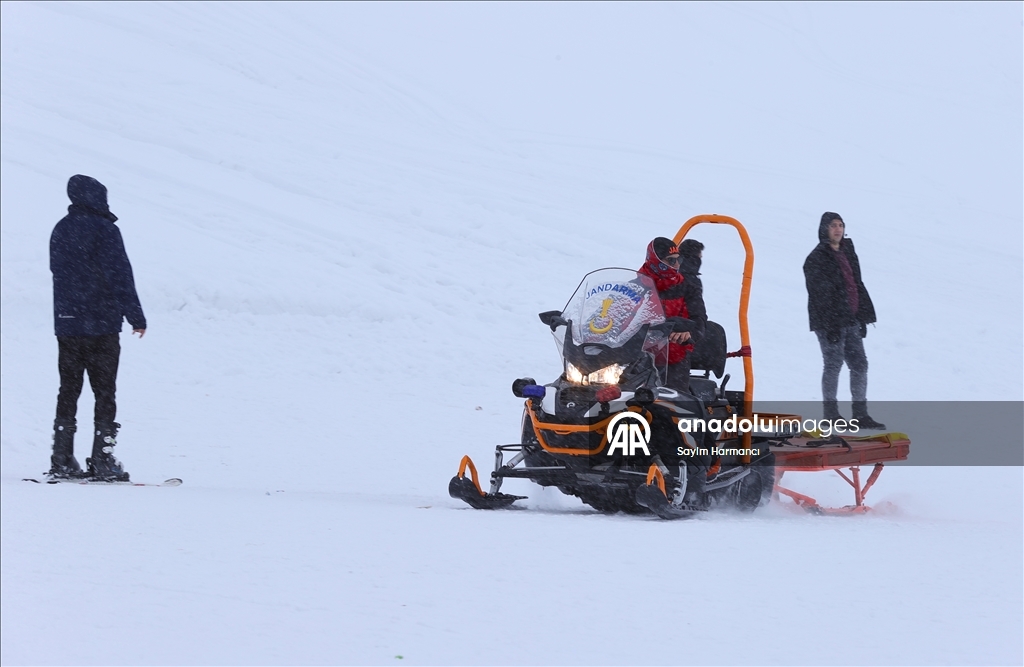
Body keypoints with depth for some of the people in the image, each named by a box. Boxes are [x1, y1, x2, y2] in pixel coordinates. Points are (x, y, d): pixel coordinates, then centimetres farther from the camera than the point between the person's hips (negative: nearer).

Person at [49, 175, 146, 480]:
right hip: (101, 324, -6)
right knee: (104, 392, -1)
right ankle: (103, 461, -4)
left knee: (68, 391, 10)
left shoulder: (60, 230, 10)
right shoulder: (104, 229, -11)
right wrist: (136, 316, -9)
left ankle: (62, 461, 8)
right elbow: (120, 275, -13)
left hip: (66, 324, 6)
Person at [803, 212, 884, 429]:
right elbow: (820, 295, -15)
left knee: (859, 364, 6)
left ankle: (860, 414, 11)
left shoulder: (848, 252, 16)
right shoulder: (817, 259, -9)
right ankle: (831, 414, 4)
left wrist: (863, 316, 17)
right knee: (834, 364, -4)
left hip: (851, 320, 8)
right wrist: (829, 325, -20)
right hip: (830, 322, -8)